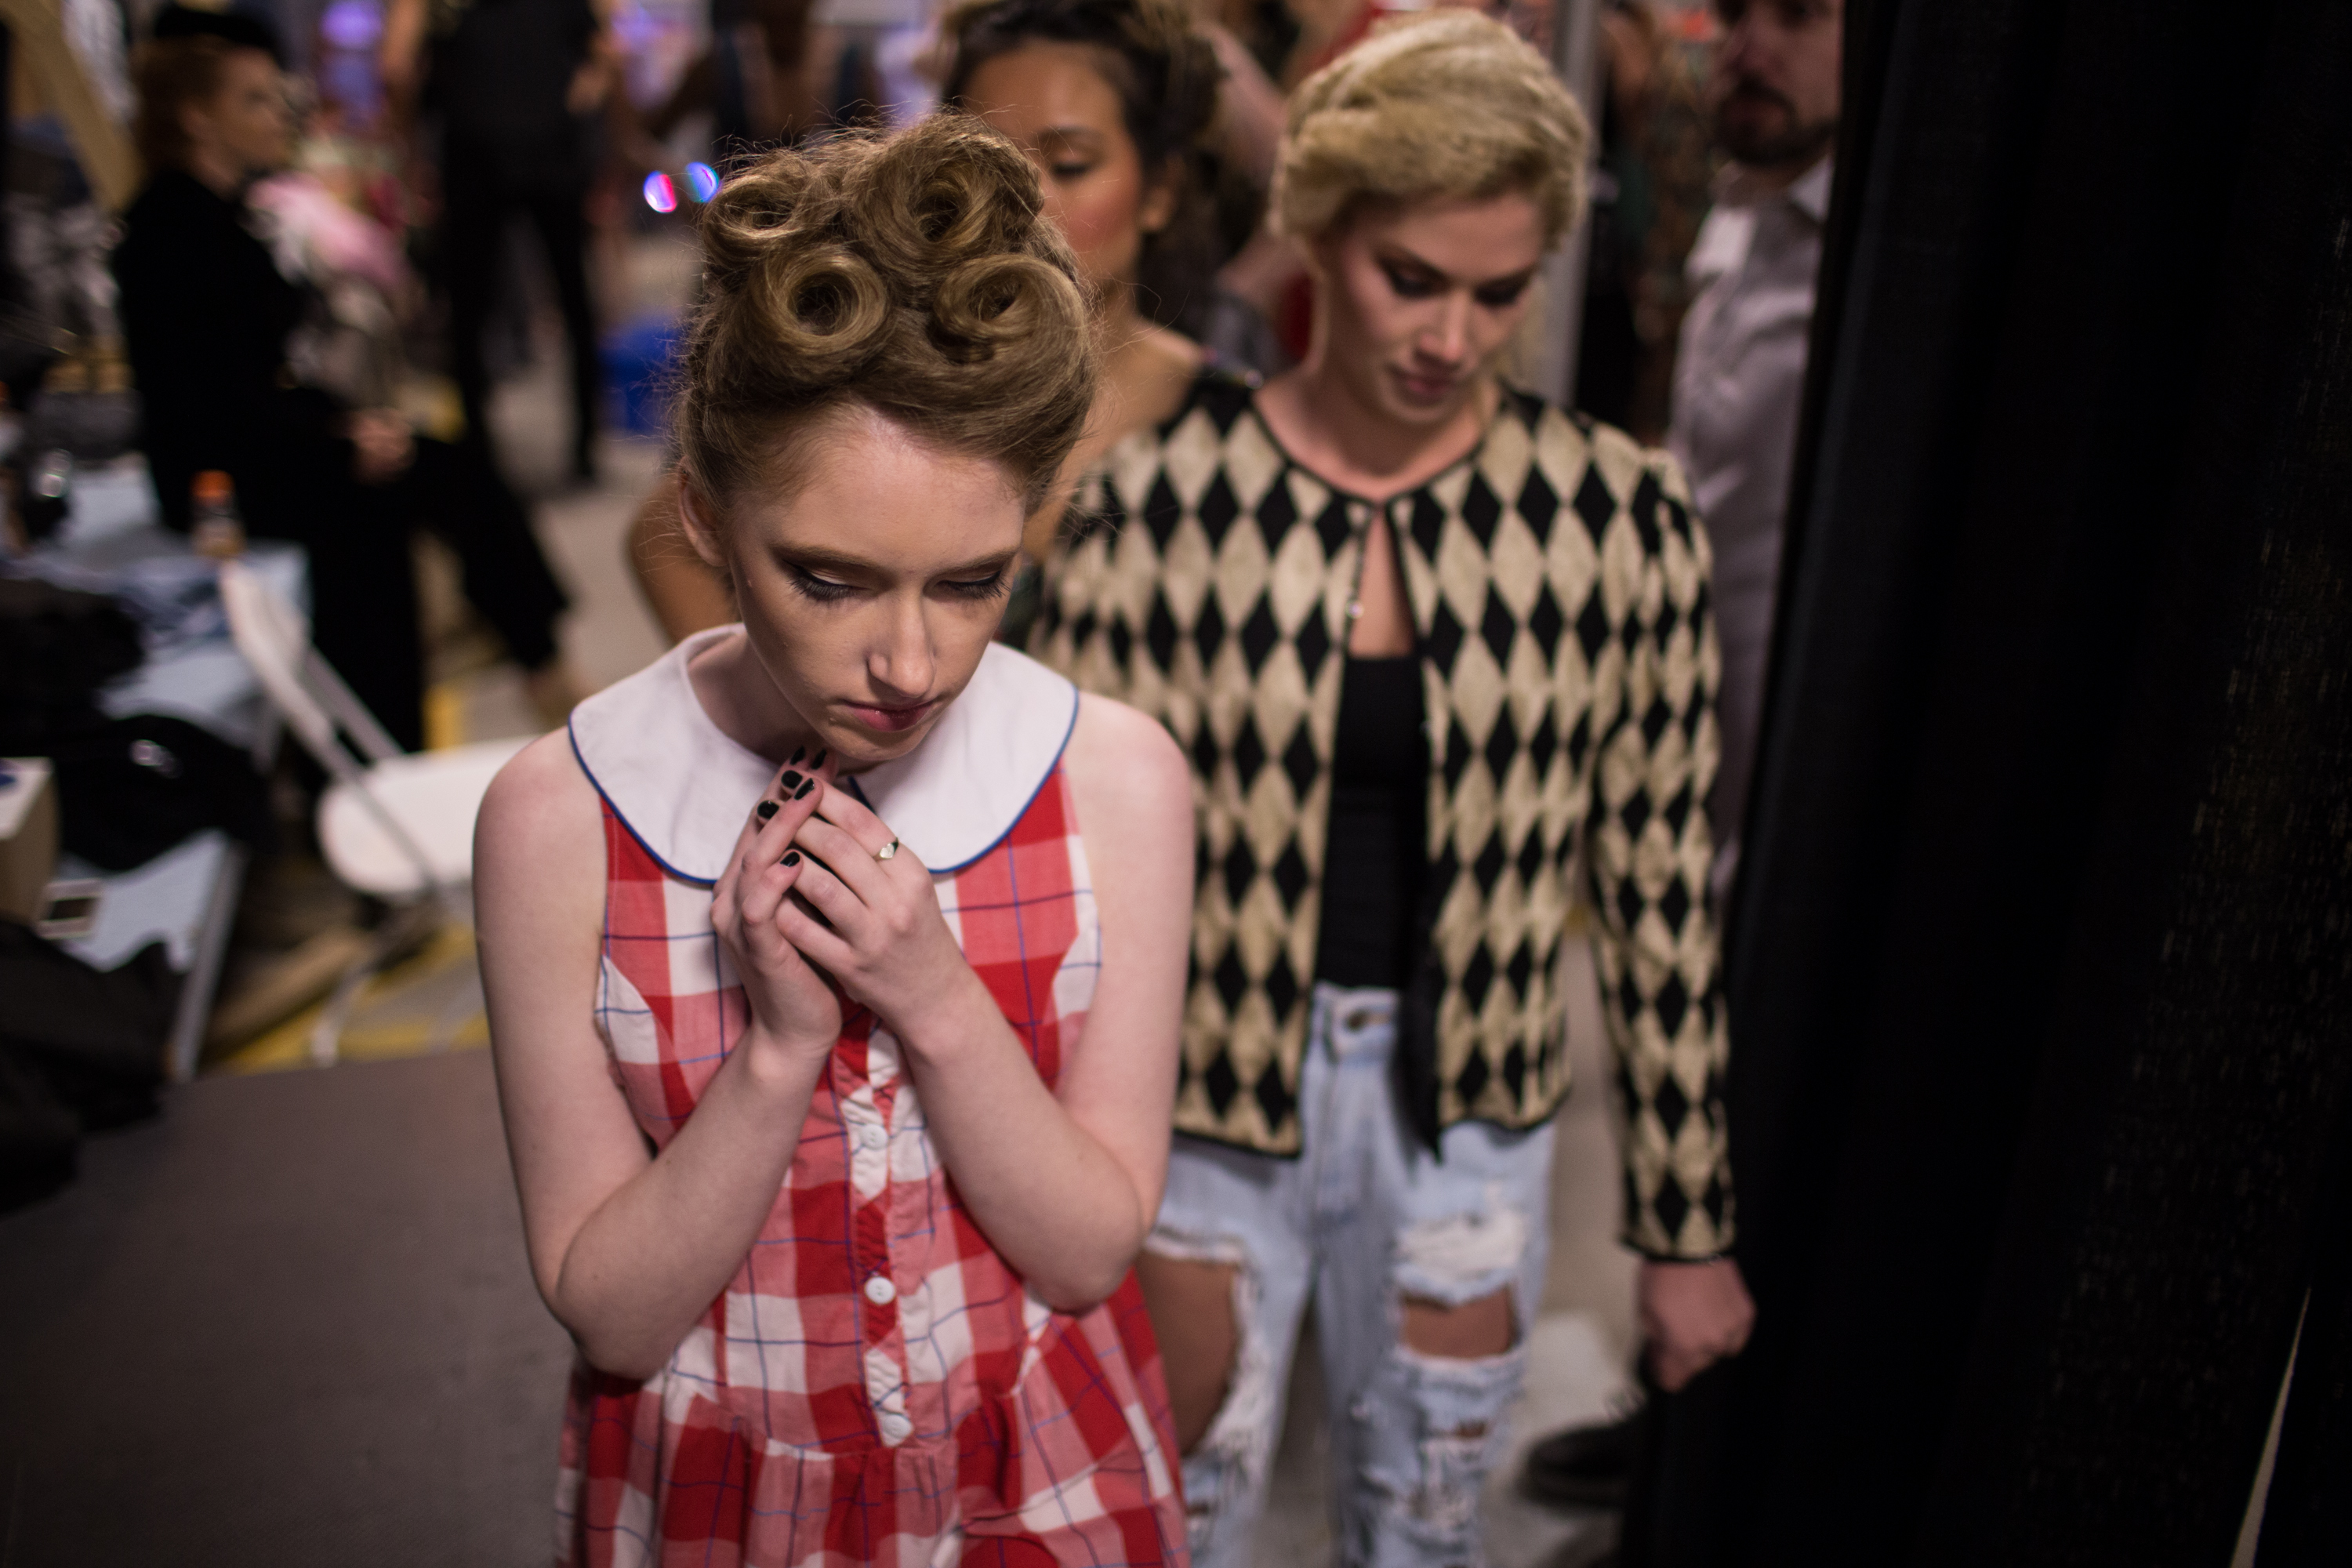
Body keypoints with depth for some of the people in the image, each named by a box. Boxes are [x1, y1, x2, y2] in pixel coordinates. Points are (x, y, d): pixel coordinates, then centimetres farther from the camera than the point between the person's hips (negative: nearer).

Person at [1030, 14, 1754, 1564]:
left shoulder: (1620, 517, -8)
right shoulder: (1159, 504, -12)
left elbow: (1660, 890, -2)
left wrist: (1689, 1222, 3)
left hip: (1467, 1111, 2)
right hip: (1207, 1102, -1)